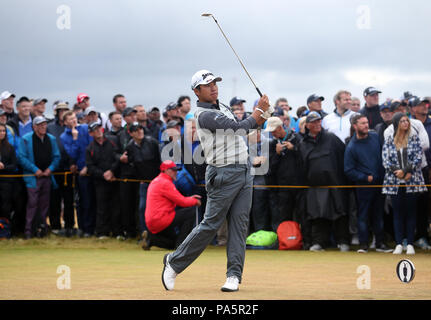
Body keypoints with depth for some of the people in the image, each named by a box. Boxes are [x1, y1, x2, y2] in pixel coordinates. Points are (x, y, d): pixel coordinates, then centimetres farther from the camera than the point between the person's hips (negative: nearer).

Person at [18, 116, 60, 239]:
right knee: (33, 202, -10)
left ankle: (42, 227, 14)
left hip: (47, 176, 5)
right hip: (33, 177, -5)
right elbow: (22, 157, -7)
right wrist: (35, 170, -12)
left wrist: (50, 169, -4)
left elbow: (56, 156, 13)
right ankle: (28, 230, -8)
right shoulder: (26, 139, -3)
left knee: (44, 203, 7)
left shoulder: (51, 139, 11)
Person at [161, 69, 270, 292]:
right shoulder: (204, 115, -14)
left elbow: (241, 129, 18)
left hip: (244, 171, 8)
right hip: (223, 175, -8)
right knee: (211, 224, -6)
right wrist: (259, 110, -4)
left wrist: (261, 116, 1)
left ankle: (234, 275, 2)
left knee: (239, 224, 1)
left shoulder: (222, 107, 15)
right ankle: (174, 262, 8)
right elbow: (239, 128, -18)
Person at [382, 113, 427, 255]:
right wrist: (398, 173, -14)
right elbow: (386, 161, -1)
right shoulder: (388, 140, 6)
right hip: (394, 183, 1)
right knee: (397, 213, 2)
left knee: (411, 212, 2)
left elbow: (418, 158, -3)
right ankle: (399, 244, 5)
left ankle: (410, 244, 5)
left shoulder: (414, 138, 4)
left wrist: (405, 171, -14)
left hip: (412, 181, -1)